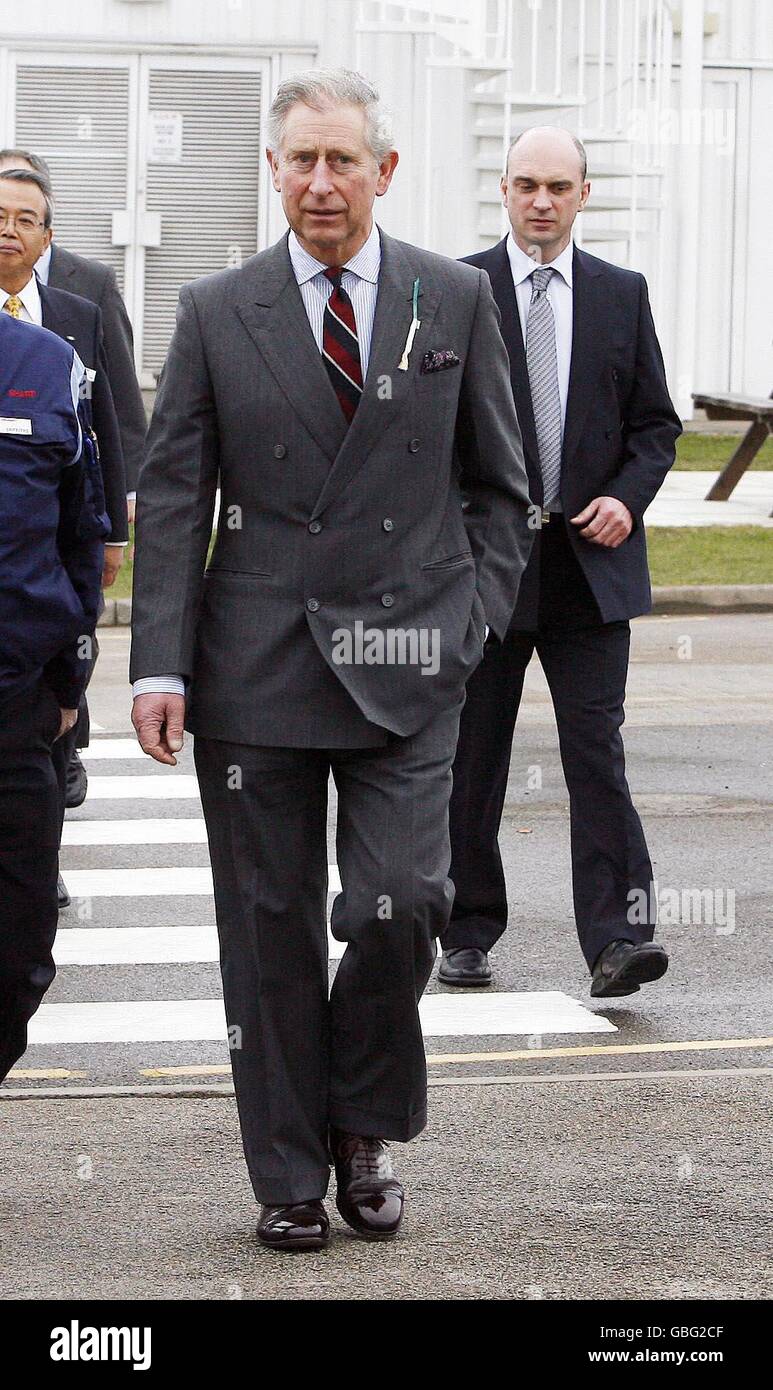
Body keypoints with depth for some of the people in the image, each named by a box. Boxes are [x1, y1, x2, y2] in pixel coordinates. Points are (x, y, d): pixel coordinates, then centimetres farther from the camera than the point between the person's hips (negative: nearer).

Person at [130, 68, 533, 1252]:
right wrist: (159, 664, -5)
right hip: (256, 667, 1)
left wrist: (476, 617, 1)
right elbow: (172, 497, 3)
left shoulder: (456, 301, 6)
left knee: (402, 904, -11)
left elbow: (497, 483, 12)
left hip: (404, 666, 0)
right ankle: (289, 1176, 16)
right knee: (270, 929, 4)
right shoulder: (216, 313, 5)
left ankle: (363, 1127, 13)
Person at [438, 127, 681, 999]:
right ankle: (468, 934, 20)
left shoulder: (621, 295, 9)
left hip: (591, 562, 1)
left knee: (597, 752, -8)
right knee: (472, 760, 8)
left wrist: (628, 497, -6)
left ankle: (616, 940, -12)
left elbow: (655, 423, 12)